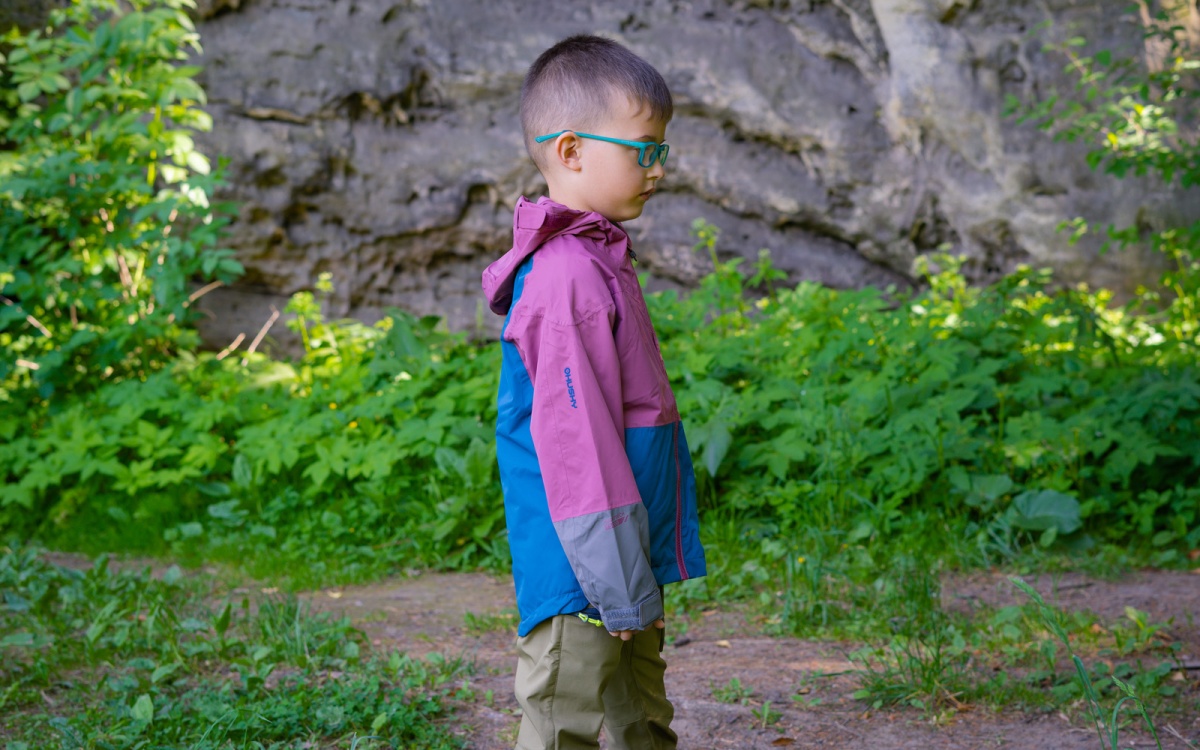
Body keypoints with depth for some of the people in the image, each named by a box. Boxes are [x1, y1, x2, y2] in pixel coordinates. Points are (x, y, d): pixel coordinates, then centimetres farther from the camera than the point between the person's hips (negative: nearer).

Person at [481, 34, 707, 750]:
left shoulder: (596, 261, 12)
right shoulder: (566, 279, -20)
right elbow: (575, 438, -23)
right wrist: (620, 589, -20)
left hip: (626, 567, 10)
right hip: (579, 582, -10)